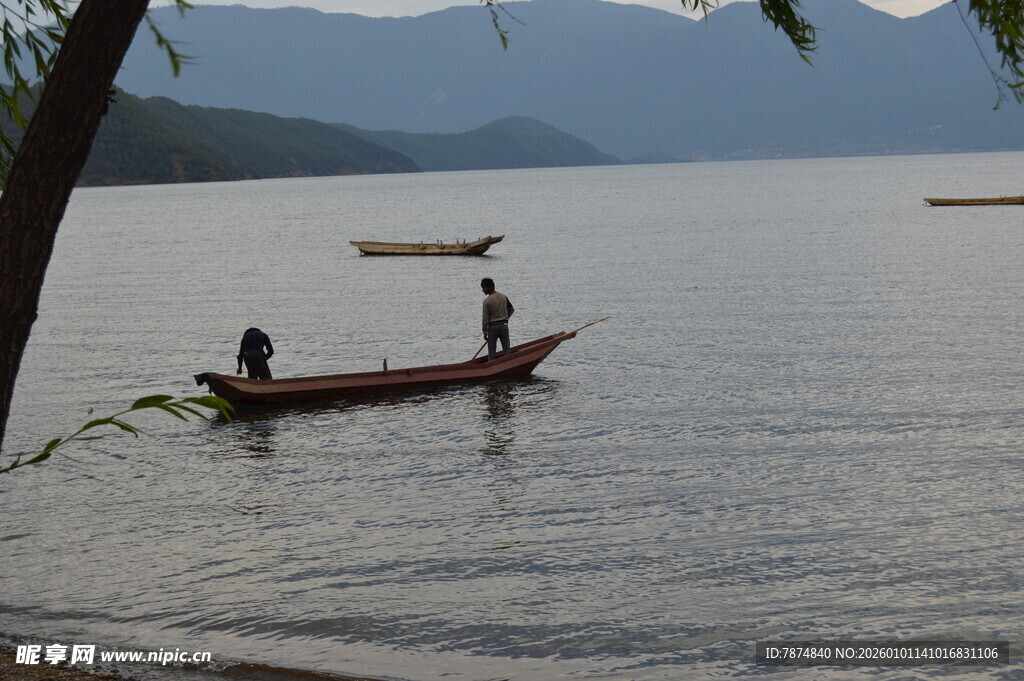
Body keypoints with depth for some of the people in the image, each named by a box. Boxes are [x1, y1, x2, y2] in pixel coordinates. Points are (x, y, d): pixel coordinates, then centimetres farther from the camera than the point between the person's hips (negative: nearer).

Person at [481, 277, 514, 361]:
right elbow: (511, 309, 13)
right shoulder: (504, 296, 1)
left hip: (492, 327, -4)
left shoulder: (487, 301, -14)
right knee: (506, 349, 9)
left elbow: (485, 319, -12)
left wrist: (485, 332, -4)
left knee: (491, 351, 6)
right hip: (504, 325, 4)